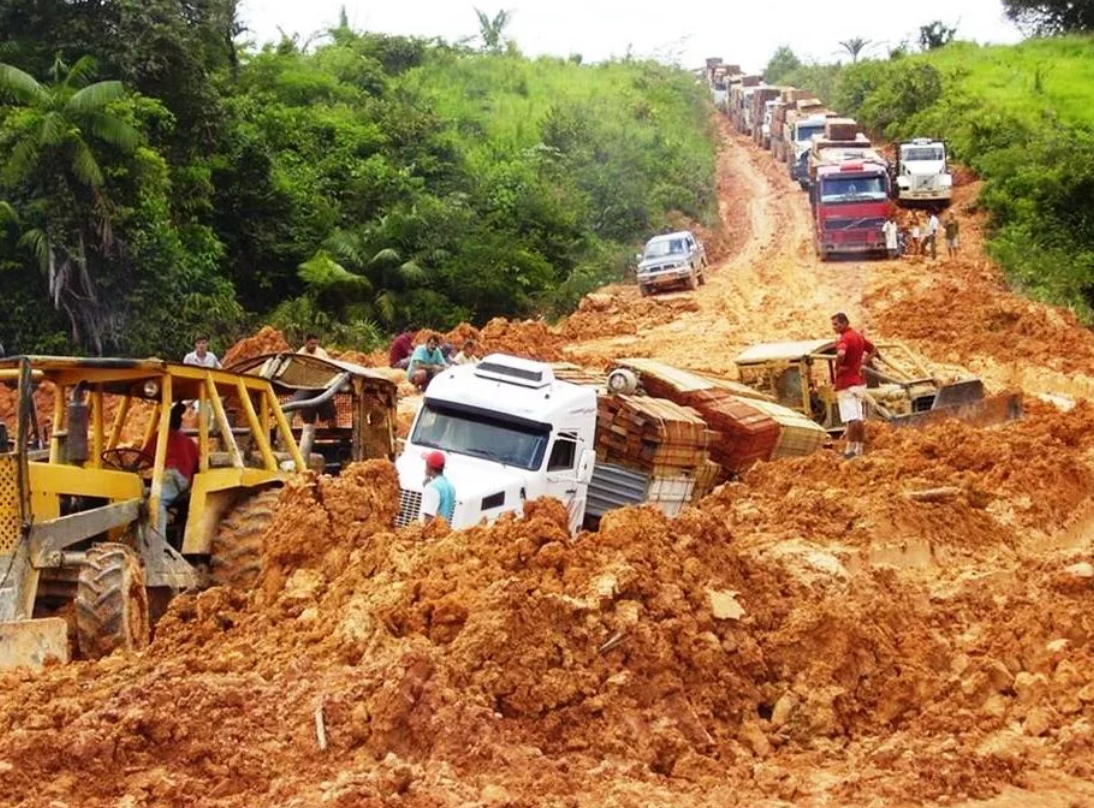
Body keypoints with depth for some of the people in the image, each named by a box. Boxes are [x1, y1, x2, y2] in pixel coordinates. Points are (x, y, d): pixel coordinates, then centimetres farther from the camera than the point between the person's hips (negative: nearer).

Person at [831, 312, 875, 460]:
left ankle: (850, 449, -6)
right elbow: (872, 349, 27)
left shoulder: (844, 339, -16)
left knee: (851, 418, -8)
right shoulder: (858, 336, 11)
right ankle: (859, 448, 16)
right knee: (858, 417, 12)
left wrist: (838, 367, -19)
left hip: (846, 383, -9)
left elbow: (841, 354, -37)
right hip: (859, 381, 9)